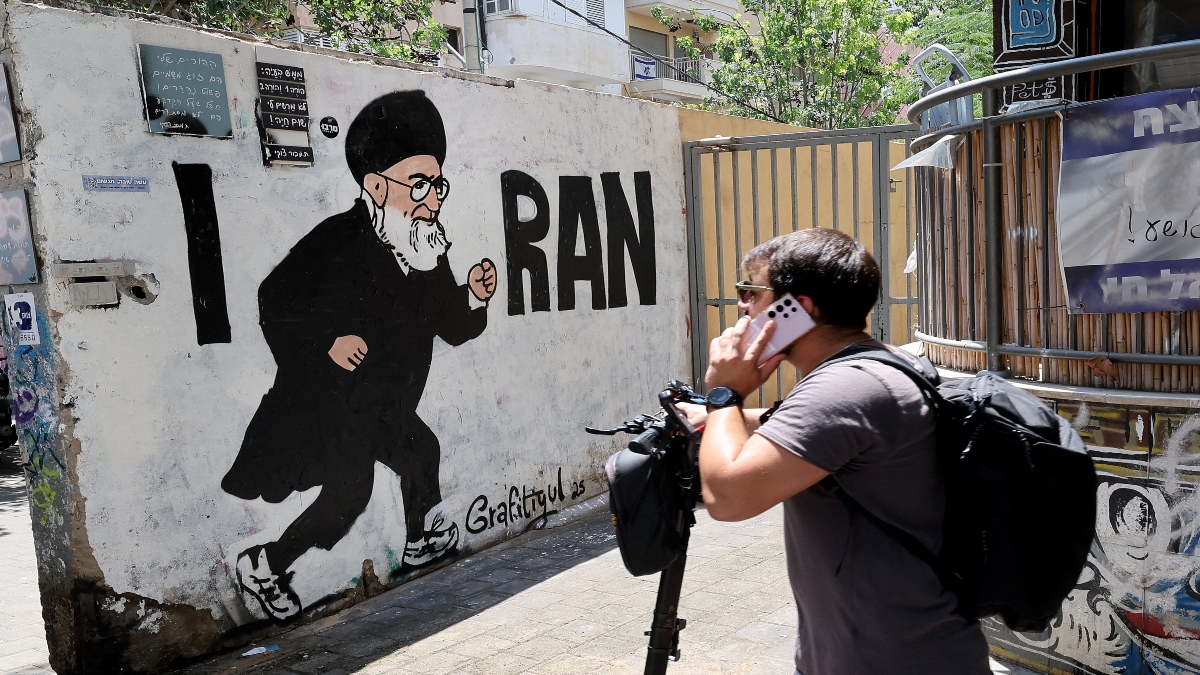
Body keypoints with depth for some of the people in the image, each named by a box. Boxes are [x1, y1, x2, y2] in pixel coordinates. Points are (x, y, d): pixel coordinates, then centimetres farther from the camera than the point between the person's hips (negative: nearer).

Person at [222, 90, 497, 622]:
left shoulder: (429, 255, 2)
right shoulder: (339, 240, -19)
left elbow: (453, 328, 6)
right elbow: (275, 300, -17)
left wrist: (474, 297, -14)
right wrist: (327, 339, -28)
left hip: (384, 411, 8)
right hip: (329, 406, -8)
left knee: (421, 455, 21)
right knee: (347, 493, -11)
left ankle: (425, 539, 48)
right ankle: (263, 564, 9)